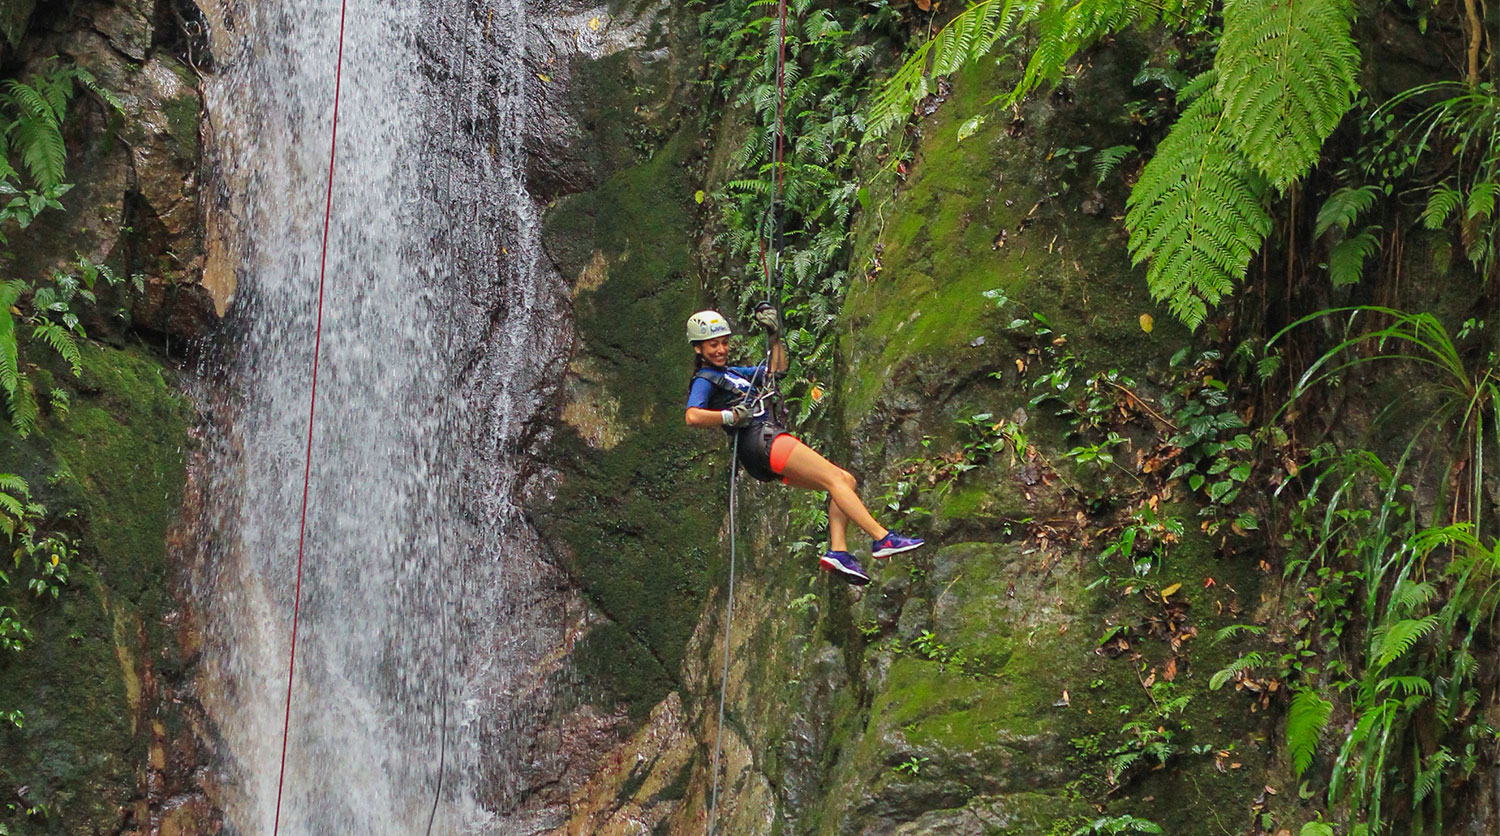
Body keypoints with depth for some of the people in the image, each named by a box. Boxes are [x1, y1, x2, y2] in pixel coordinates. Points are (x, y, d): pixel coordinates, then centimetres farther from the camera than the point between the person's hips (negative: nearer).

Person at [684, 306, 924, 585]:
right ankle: (883, 538, -25)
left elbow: (776, 369, 36)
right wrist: (733, 417, -16)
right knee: (835, 478, -17)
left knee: (847, 481, 2)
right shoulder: (704, 380, 0)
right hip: (762, 440, -10)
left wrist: (774, 335, 24)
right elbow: (693, 416, -20)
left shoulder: (732, 373, 27)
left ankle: (837, 551, -12)